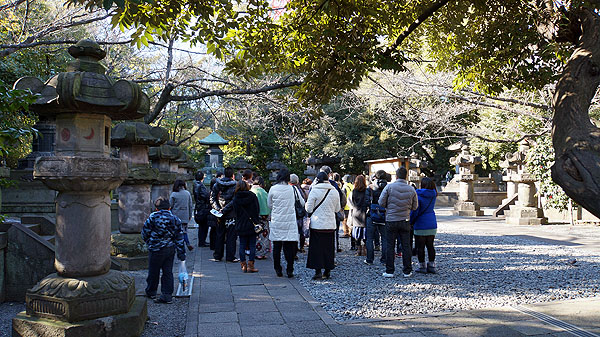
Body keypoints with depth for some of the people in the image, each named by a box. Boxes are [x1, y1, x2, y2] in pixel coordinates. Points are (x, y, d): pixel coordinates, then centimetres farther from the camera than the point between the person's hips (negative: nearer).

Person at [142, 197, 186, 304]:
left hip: (156, 249, -4)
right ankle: (167, 295, 7)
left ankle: (151, 292, 30)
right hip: (171, 249, 4)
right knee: (168, 272, 9)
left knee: (153, 271, 13)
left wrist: (149, 243, 16)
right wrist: (181, 252, 5)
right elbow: (179, 236, 1)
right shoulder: (175, 218, 0)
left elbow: (145, 232, -4)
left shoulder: (153, 217, -12)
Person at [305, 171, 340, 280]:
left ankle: (318, 271, -1)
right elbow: (337, 209, 11)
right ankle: (327, 271, 16)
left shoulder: (314, 191, -10)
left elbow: (309, 209, -7)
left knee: (317, 248, 3)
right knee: (329, 248, 12)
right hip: (331, 225, 4)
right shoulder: (334, 191, 2)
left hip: (317, 224, -4)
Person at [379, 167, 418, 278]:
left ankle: (389, 271, 7)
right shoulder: (411, 189, -1)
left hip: (391, 220, -2)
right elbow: (415, 206, 6)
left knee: (389, 246, 5)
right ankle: (407, 271, 12)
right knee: (406, 246, 9)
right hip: (405, 220, 2)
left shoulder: (389, 187, -8)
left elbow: (381, 202, -7)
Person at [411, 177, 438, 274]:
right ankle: (431, 265, 16)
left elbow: (415, 211, -13)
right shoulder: (433, 195, 4)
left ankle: (422, 266, 6)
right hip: (432, 224, 6)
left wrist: (411, 221, -1)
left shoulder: (418, 195, -13)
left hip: (421, 225, -6)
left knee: (420, 247, 3)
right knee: (430, 246, 13)